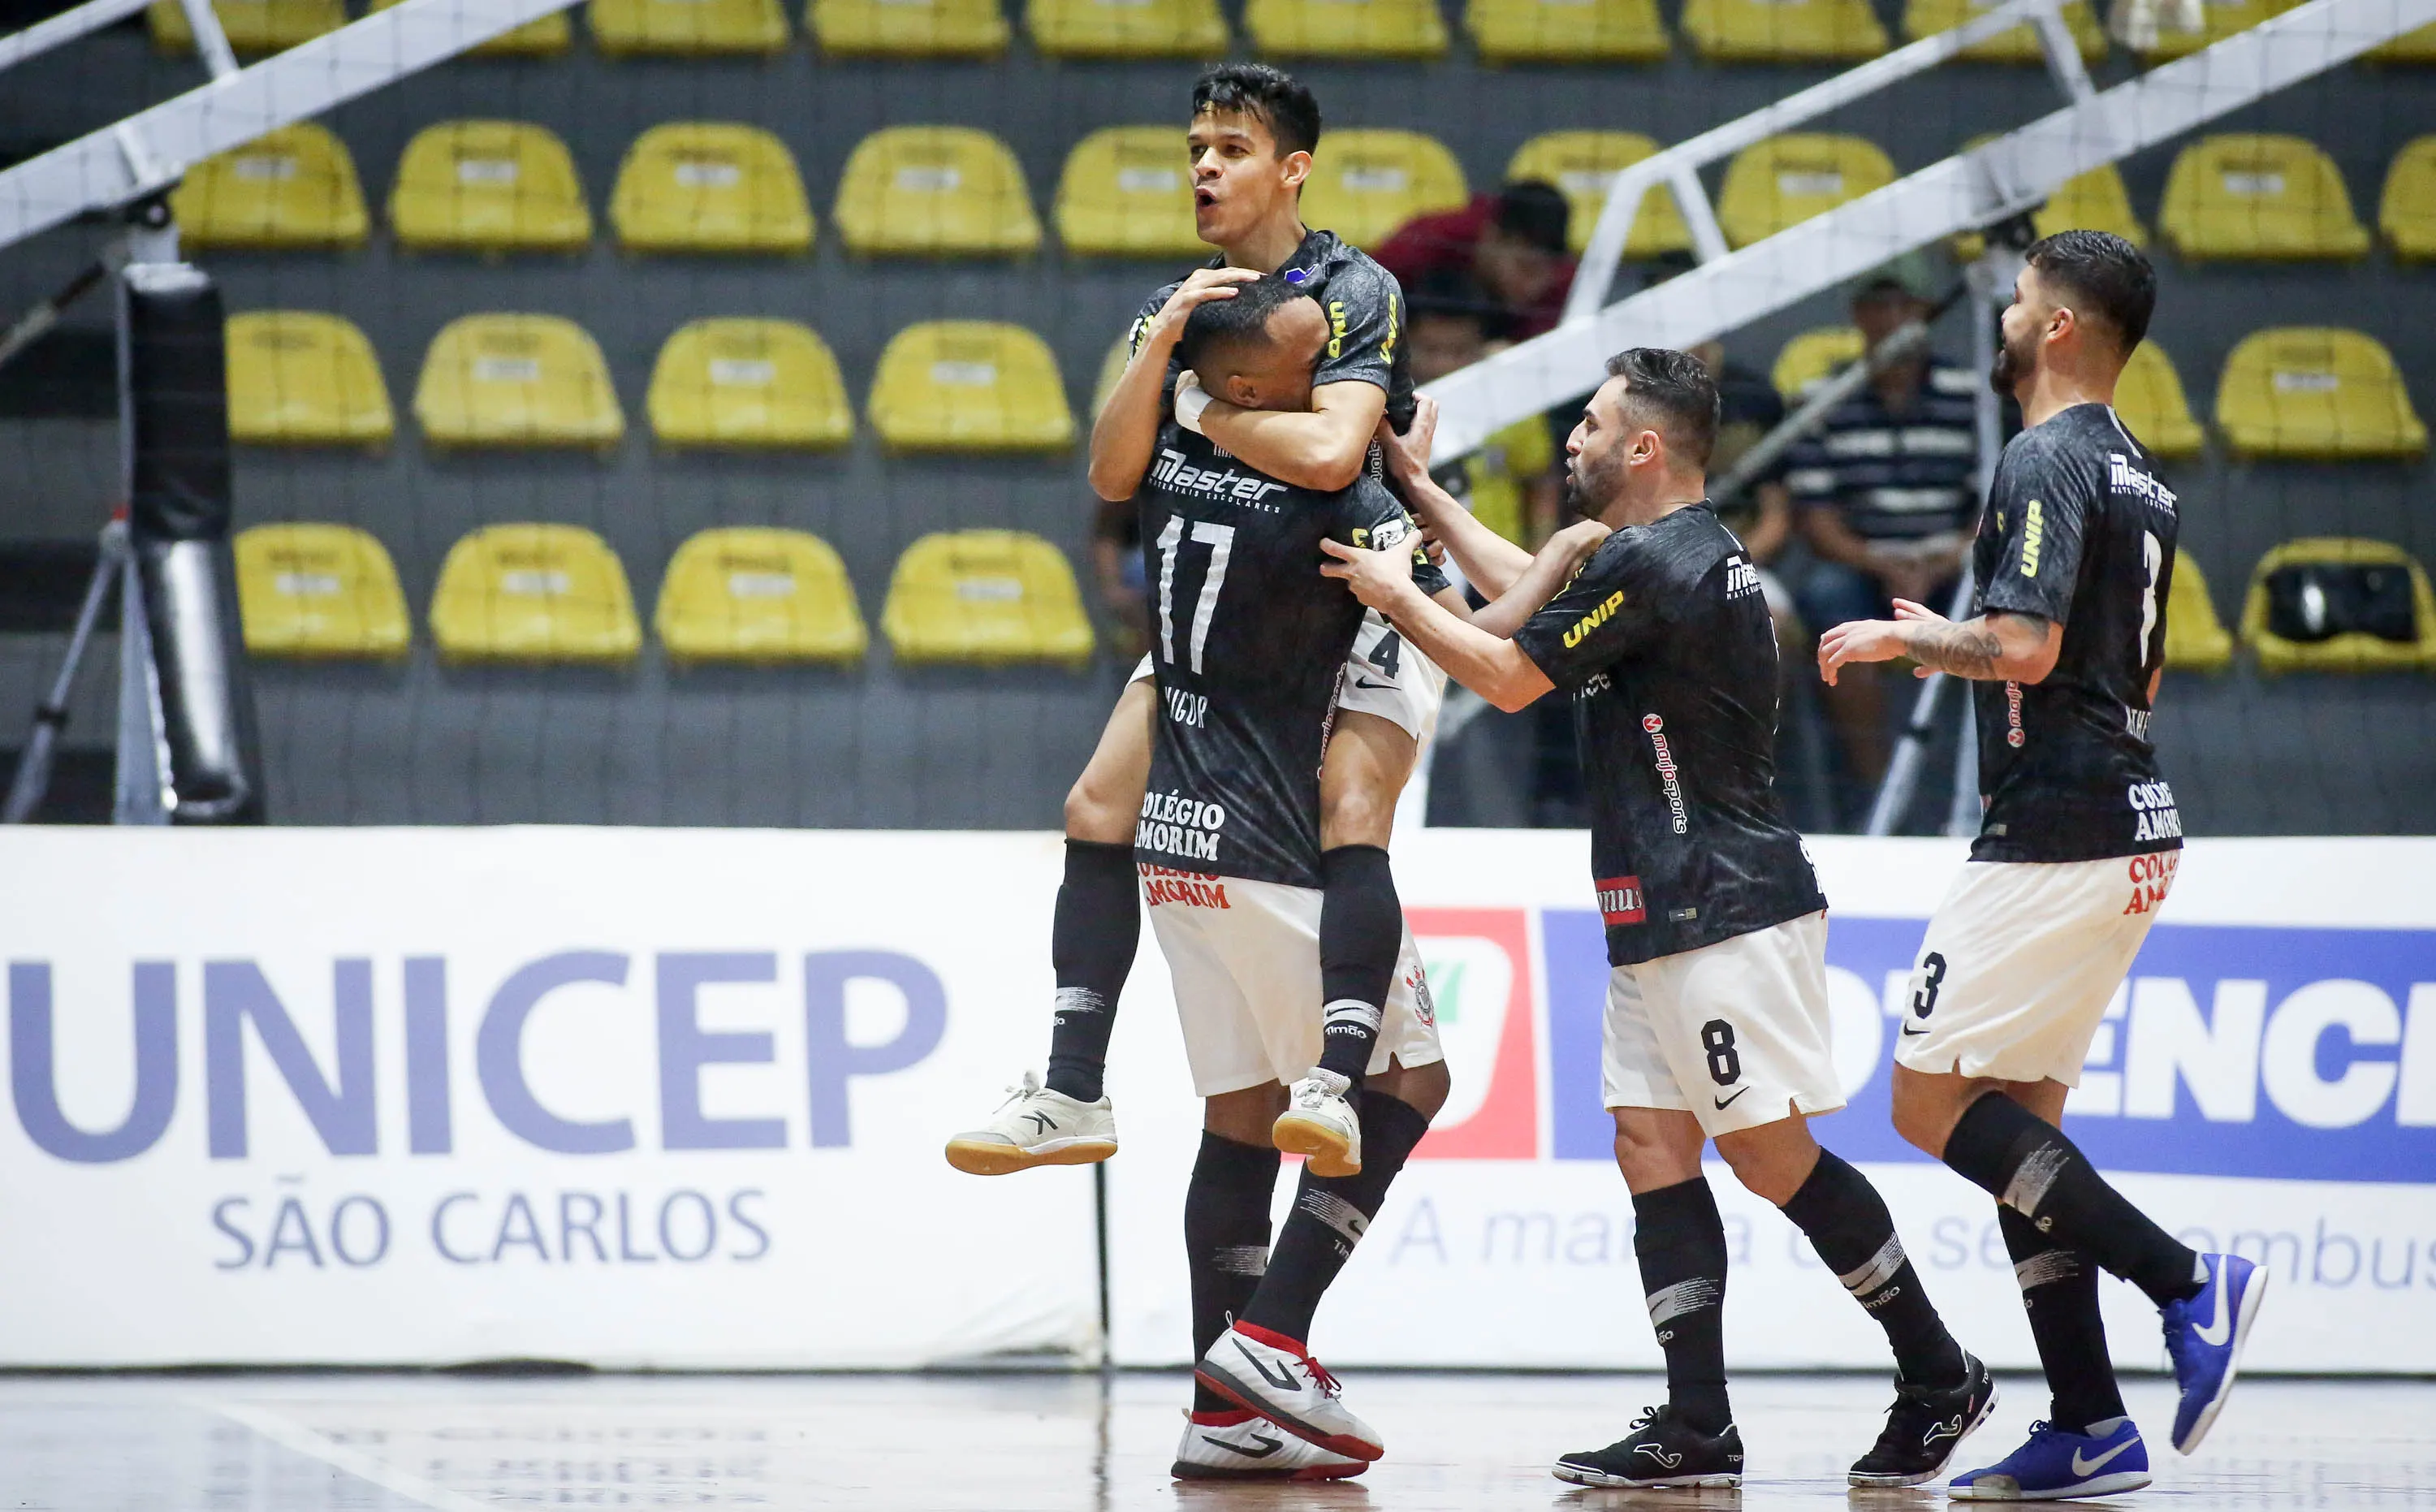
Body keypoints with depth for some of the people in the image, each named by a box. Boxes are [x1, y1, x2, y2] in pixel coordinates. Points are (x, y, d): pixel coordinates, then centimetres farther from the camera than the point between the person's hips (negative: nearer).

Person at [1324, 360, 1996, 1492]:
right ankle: (1697, 1428, 1)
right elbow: (1538, 597, 31)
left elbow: (1508, 676, -9)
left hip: (1726, 916, -10)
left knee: (1772, 1154, -7)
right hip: (1663, 922, 10)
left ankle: (1939, 1375, 1)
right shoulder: (1693, 552, 16)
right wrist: (1422, 495, 34)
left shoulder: (1651, 565, -16)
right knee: (1652, 1149, 4)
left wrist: (1396, 594, 4)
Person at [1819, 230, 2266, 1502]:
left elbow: (2026, 647, -24)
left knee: (1930, 1098, -6)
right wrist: (1955, 646, 28)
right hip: (2130, 826, 10)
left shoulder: (2046, 462, -12)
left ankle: (2184, 1281, -15)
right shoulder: (2139, 475, 18)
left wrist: (1902, 640, -7)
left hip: (2056, 827, -10)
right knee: (2015, 1119, 11)